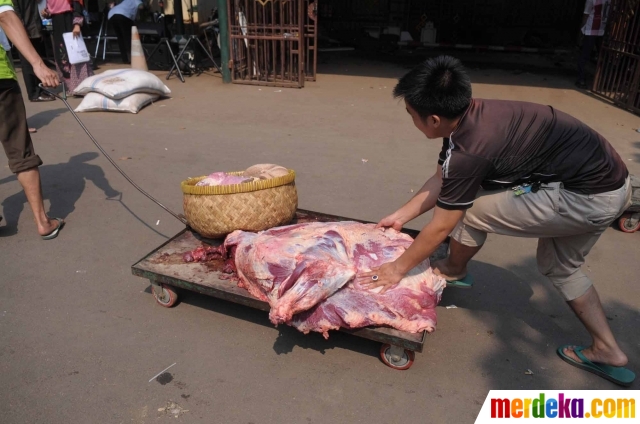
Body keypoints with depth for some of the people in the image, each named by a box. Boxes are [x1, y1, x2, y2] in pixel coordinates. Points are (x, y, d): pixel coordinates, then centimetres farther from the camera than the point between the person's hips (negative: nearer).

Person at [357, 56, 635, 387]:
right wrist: (401, 215, 18)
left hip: (587, 197, -10)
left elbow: (440, 228, -15)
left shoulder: (469, 149, -26)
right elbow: (440, 180, 15)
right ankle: (607, 351, 31)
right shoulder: (468, 117, 0)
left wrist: (398, 268, -2)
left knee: (471, 210, -4)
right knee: (558, 266, 26)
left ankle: (453, 272, 25)